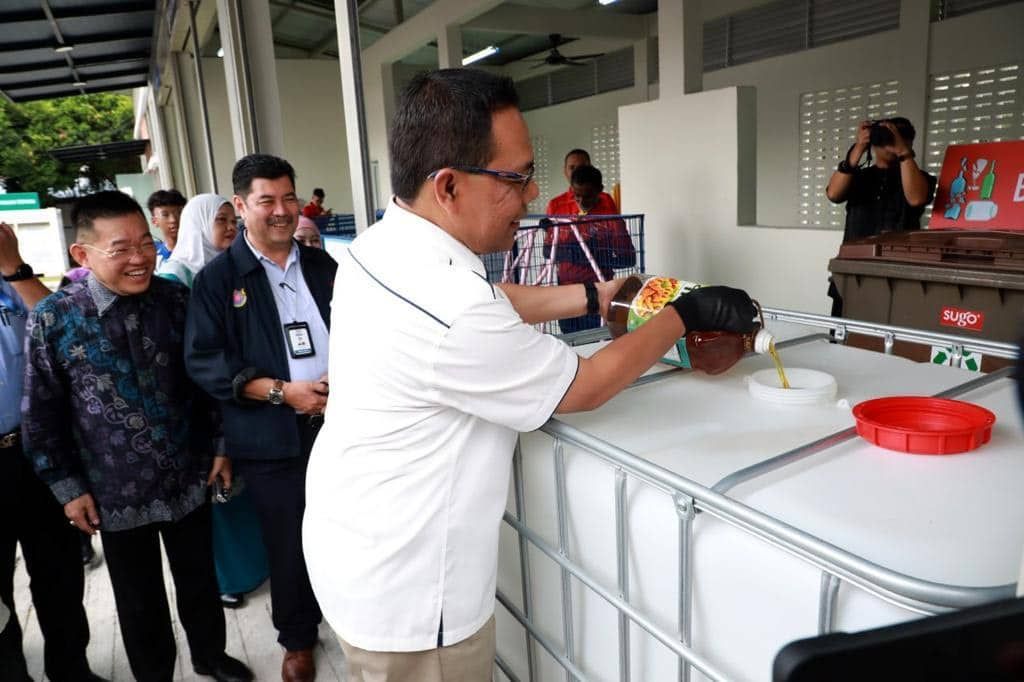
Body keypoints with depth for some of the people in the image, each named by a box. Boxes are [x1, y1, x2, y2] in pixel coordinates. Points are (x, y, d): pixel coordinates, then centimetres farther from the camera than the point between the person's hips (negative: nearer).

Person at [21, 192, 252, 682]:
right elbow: (41, 414, -4)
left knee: (200, 581, 19)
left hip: (189, 477, 2)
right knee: (140, 601, 17)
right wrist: (67, 487, -3)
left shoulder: (175, 299, -6)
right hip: (117, 491, -1)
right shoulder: (52, 320, -12)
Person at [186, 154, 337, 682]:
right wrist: (282, 391, -17)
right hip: (273, 438, -3)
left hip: (338, 421, 3)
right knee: (289, 545, 10)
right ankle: (297, 639, 34)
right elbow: (203, 361, -8)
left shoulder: (323, 267, 10)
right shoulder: (218, 278, -2)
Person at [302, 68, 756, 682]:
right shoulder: (449, 314, -33)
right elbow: (583, 387, -19)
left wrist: (592, 296, 10)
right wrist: (687, 314, -7)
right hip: (407, 589, -8)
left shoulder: (382, 246, -5)